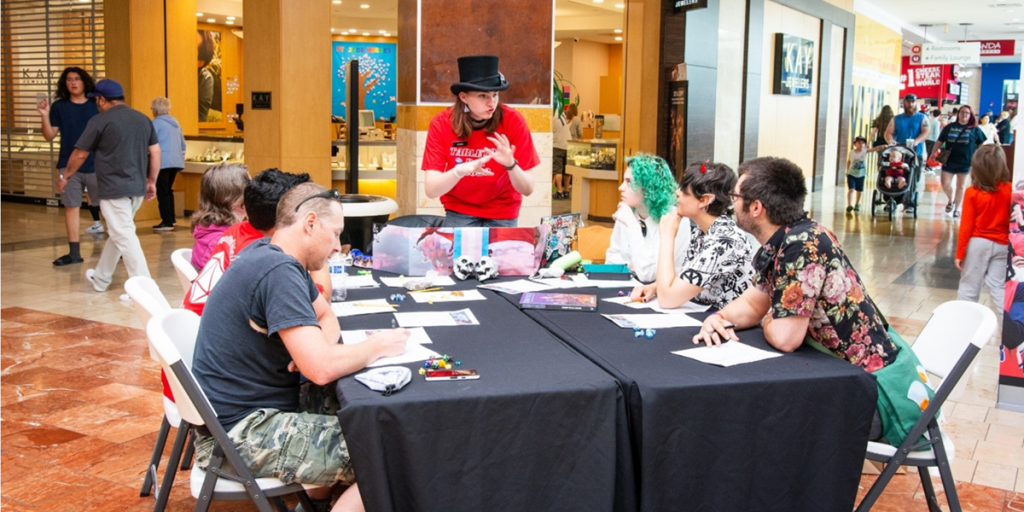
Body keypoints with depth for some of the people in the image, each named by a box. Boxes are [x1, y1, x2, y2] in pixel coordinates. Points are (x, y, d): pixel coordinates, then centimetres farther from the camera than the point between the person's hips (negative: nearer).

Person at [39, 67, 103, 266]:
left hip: (96, 165, -1)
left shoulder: (96, 105, 2)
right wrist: (44, 116, -12)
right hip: (69, 166, 1)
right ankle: (74, 252, 11)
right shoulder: (59, 107, 4)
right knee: (71, 207, 4)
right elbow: (49, 136, 3)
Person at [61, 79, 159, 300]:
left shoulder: (100, 121, -7)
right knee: (117, 233, 20)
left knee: (124, 236, -5)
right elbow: (155, 152, 8)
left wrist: (65, 177, 14)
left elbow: (80, 154, 0)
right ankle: (101, 278, 35)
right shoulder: (143, 119, 9)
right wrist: (152, 181, 15)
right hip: (137, 188, 7)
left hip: (114, 189, -7)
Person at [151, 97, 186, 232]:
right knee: (168, 190, 19)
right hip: (176, 162, 8)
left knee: (162, 192, -4)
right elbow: (183, 144, 21)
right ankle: (171, 219, 22)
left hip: (163, 162, -8)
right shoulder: (175, 122, 17)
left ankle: (167, 222, -7)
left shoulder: (156, 122, -5)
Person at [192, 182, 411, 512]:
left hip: (259, 405, 10)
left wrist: (318, 350, -4)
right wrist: (377, 346, -11)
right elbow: (322, 370, -30)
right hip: (240, 432, -10)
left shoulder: (272, 256, 8)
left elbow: (327, 317, 19)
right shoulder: (279, 272, -23)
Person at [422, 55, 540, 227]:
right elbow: (431, 190, -20)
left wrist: (510, 164, -35)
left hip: (502, 215, 0)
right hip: (459, 213, 0)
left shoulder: (513, 121, -17)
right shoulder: (441, 123, -15)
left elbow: (527, 189, -16)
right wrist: (459, 171, -38)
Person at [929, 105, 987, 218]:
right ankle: (950, 200, 26)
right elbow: (940, 141, 8)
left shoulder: (974, 129, 2)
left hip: (965, 162, -1)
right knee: (945, 184, -4)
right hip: (949, 161, 1)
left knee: (961, 186, 7)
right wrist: (934, 152, -5)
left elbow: (982, 145, 7)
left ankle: (957, 209, 18)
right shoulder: (949, 127, 5)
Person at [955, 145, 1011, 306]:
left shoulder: (972, 193, -12)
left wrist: (960, 253, -3)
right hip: (1001, 245, 2)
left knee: (969, 285, 7)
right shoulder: (1009, 191, -7)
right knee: (998, 286, 7)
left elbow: (966, 226, -9)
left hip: (977, 243, -2)